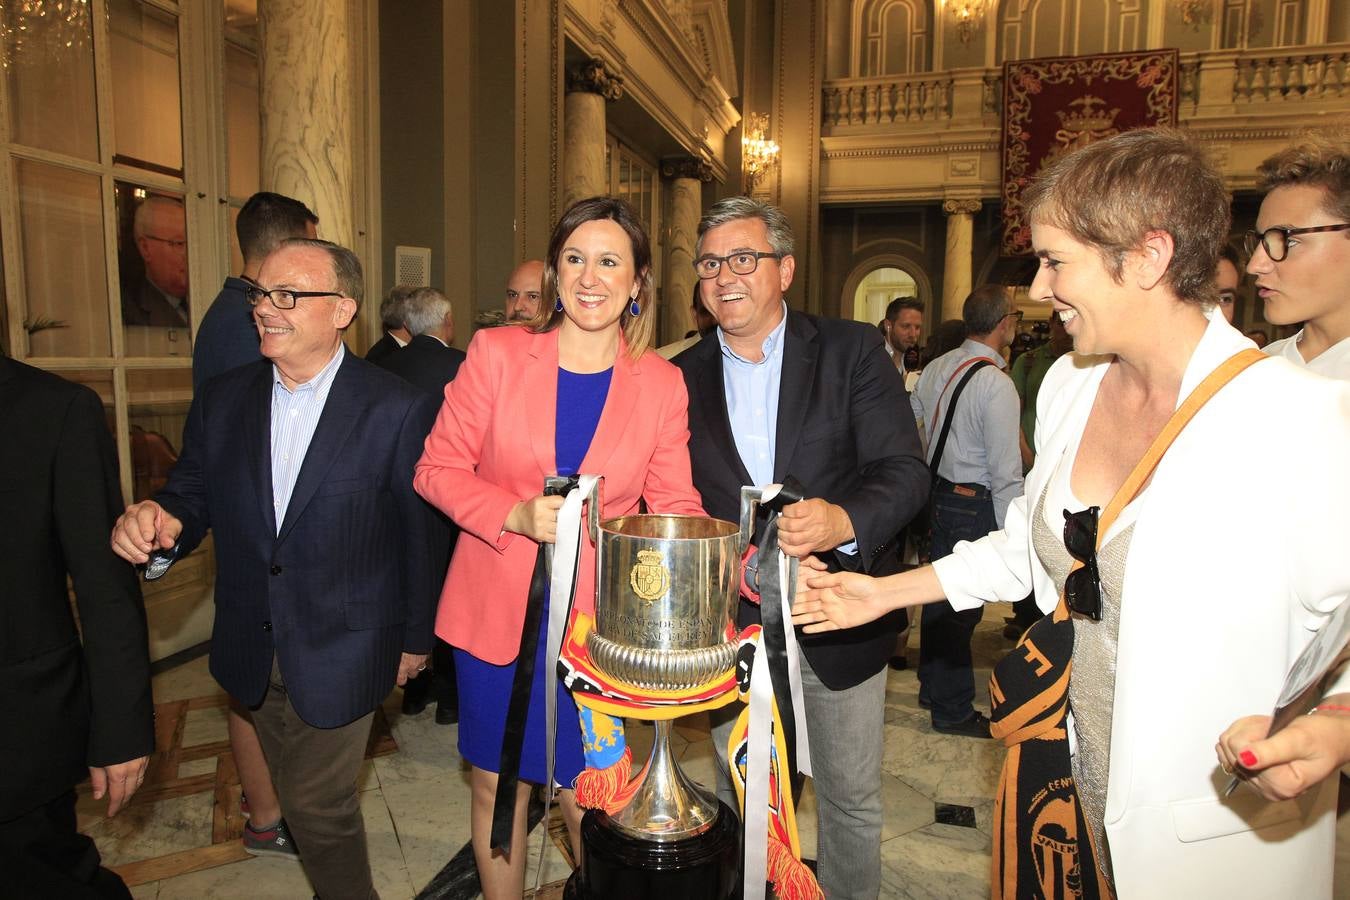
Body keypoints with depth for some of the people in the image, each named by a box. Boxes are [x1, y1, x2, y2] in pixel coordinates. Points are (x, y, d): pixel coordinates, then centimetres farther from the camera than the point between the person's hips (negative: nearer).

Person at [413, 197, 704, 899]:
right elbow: (437, 468, -2)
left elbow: (675, 509, -1)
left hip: (596, 620, 0)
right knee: (495, 788, 17)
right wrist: (517, 515, -19)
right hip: (495, 611, 1)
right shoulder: (496, 353, -5)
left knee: (586, 801, 8)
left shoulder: (662, 384, -2)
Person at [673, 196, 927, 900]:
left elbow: (905, 471, -14)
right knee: (740, 800, 21)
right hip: (729, 625, 2)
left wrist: (844, 520, -33)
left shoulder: (853, 352, -6)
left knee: (851, 801, 17)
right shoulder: (682, 378, 1)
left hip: (837, 623, -2)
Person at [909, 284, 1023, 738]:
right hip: (974, 505, -8)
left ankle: (932, 686, 37)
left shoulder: (937, 367, 4)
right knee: (961, 606, 3)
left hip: (938, 492, 8)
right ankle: (953, 709, 18)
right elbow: (1005, 471, -19)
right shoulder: (996, 383, -19)